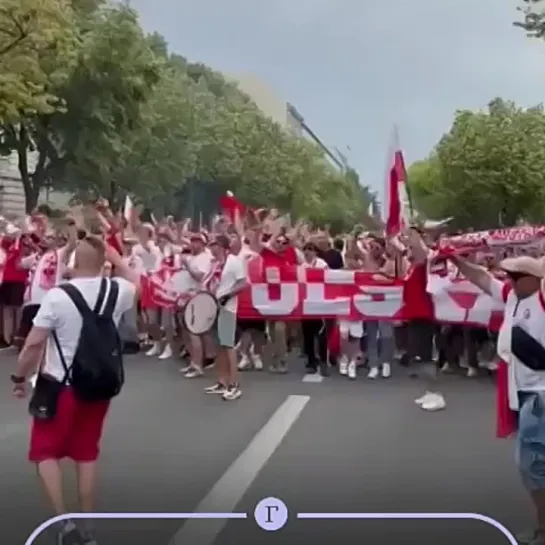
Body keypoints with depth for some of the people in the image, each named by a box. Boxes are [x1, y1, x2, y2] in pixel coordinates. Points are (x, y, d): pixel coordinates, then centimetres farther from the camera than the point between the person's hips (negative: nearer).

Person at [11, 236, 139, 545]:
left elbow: (34, 344, -13)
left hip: (61, 386, -4)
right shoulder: (117, 291, -5)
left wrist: (21, 377, 2)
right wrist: (112, 255, 21)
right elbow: (135, 282, 20)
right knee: (86, 454, 16)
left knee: (45, 453, 12)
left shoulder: (58, 296, -17)